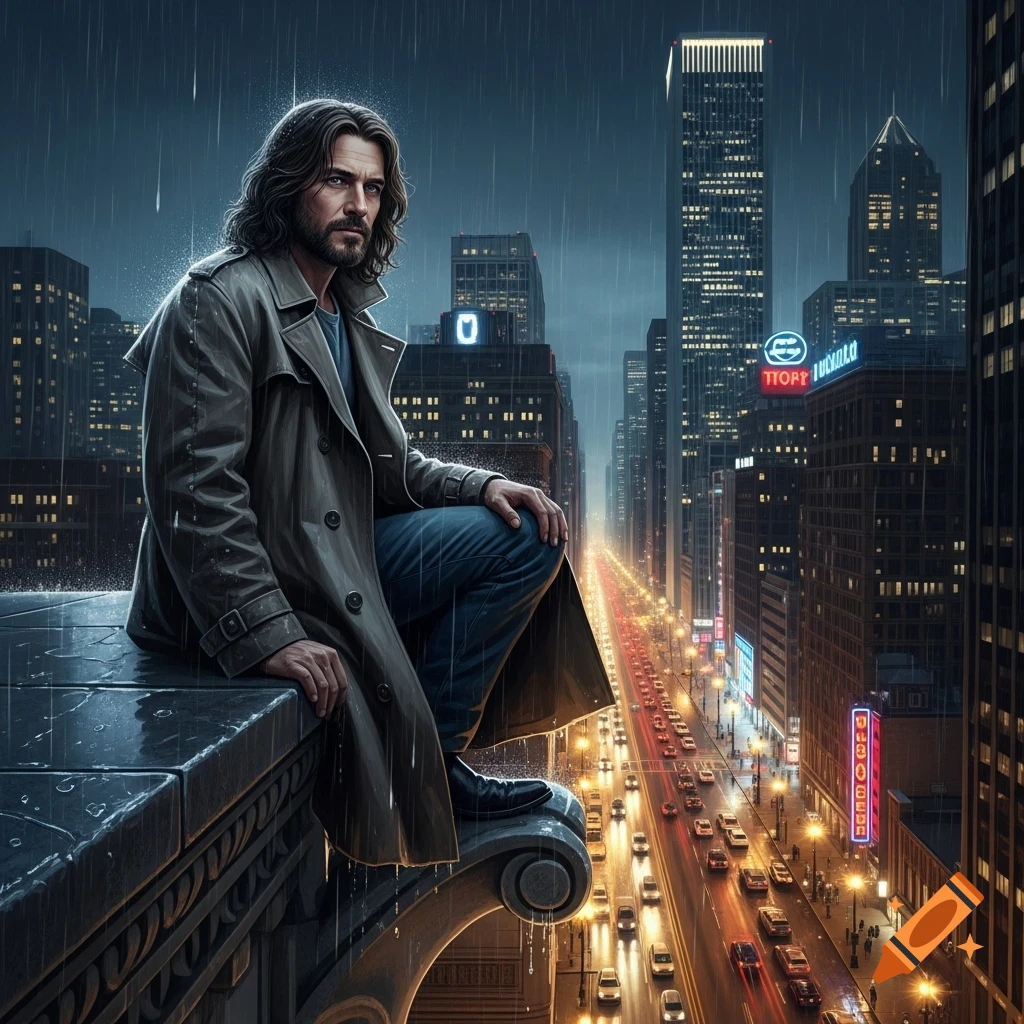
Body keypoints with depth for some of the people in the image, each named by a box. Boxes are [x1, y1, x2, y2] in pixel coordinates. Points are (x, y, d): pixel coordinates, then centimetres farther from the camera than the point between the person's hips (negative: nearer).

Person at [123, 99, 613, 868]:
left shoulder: (346, 316, 13)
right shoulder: (221, 299, -14)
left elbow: (389, 468, 15)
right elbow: (193, 486, -23)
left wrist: (486, 485, -3)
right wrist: (268, 633, -29)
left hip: (338, 557, 9)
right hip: (257, 594, -9)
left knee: (525, 533, 2)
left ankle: (434, 754, 3)